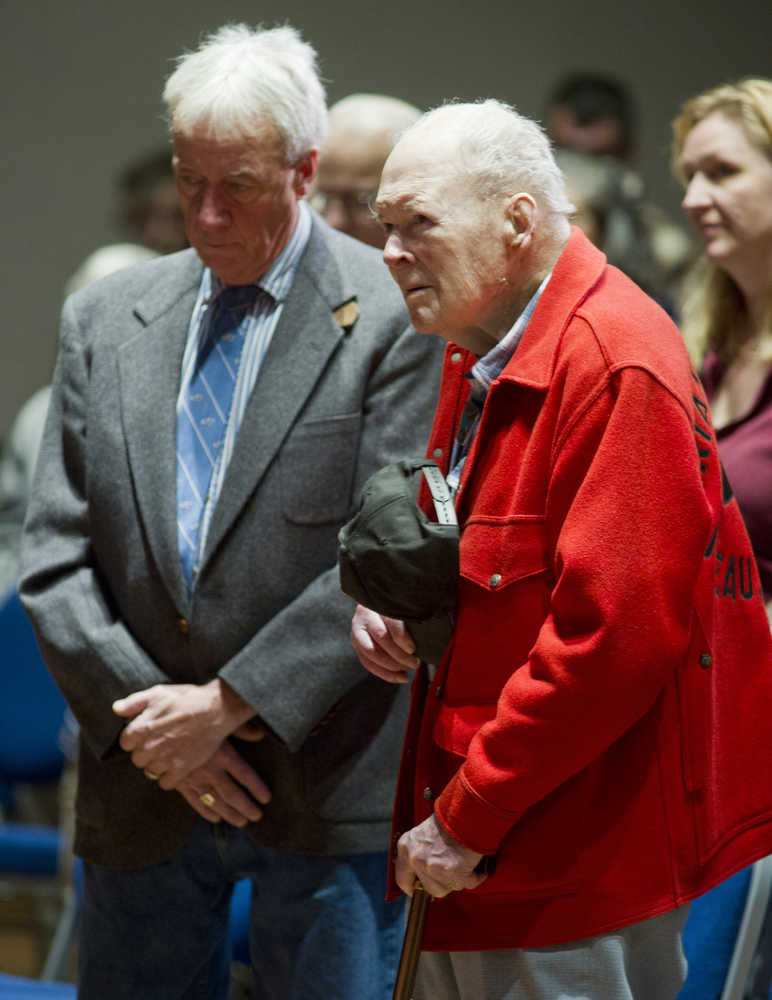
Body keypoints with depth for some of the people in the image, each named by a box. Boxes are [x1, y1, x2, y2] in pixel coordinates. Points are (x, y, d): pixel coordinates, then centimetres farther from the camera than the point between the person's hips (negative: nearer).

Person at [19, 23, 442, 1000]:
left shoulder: (396, 316, -5)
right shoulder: (103, 319, 9)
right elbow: (56, 560, 5)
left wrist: (227, 703, -13)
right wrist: (150, 721, -7)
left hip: (326, 783, -4)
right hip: (142, 787, 4)